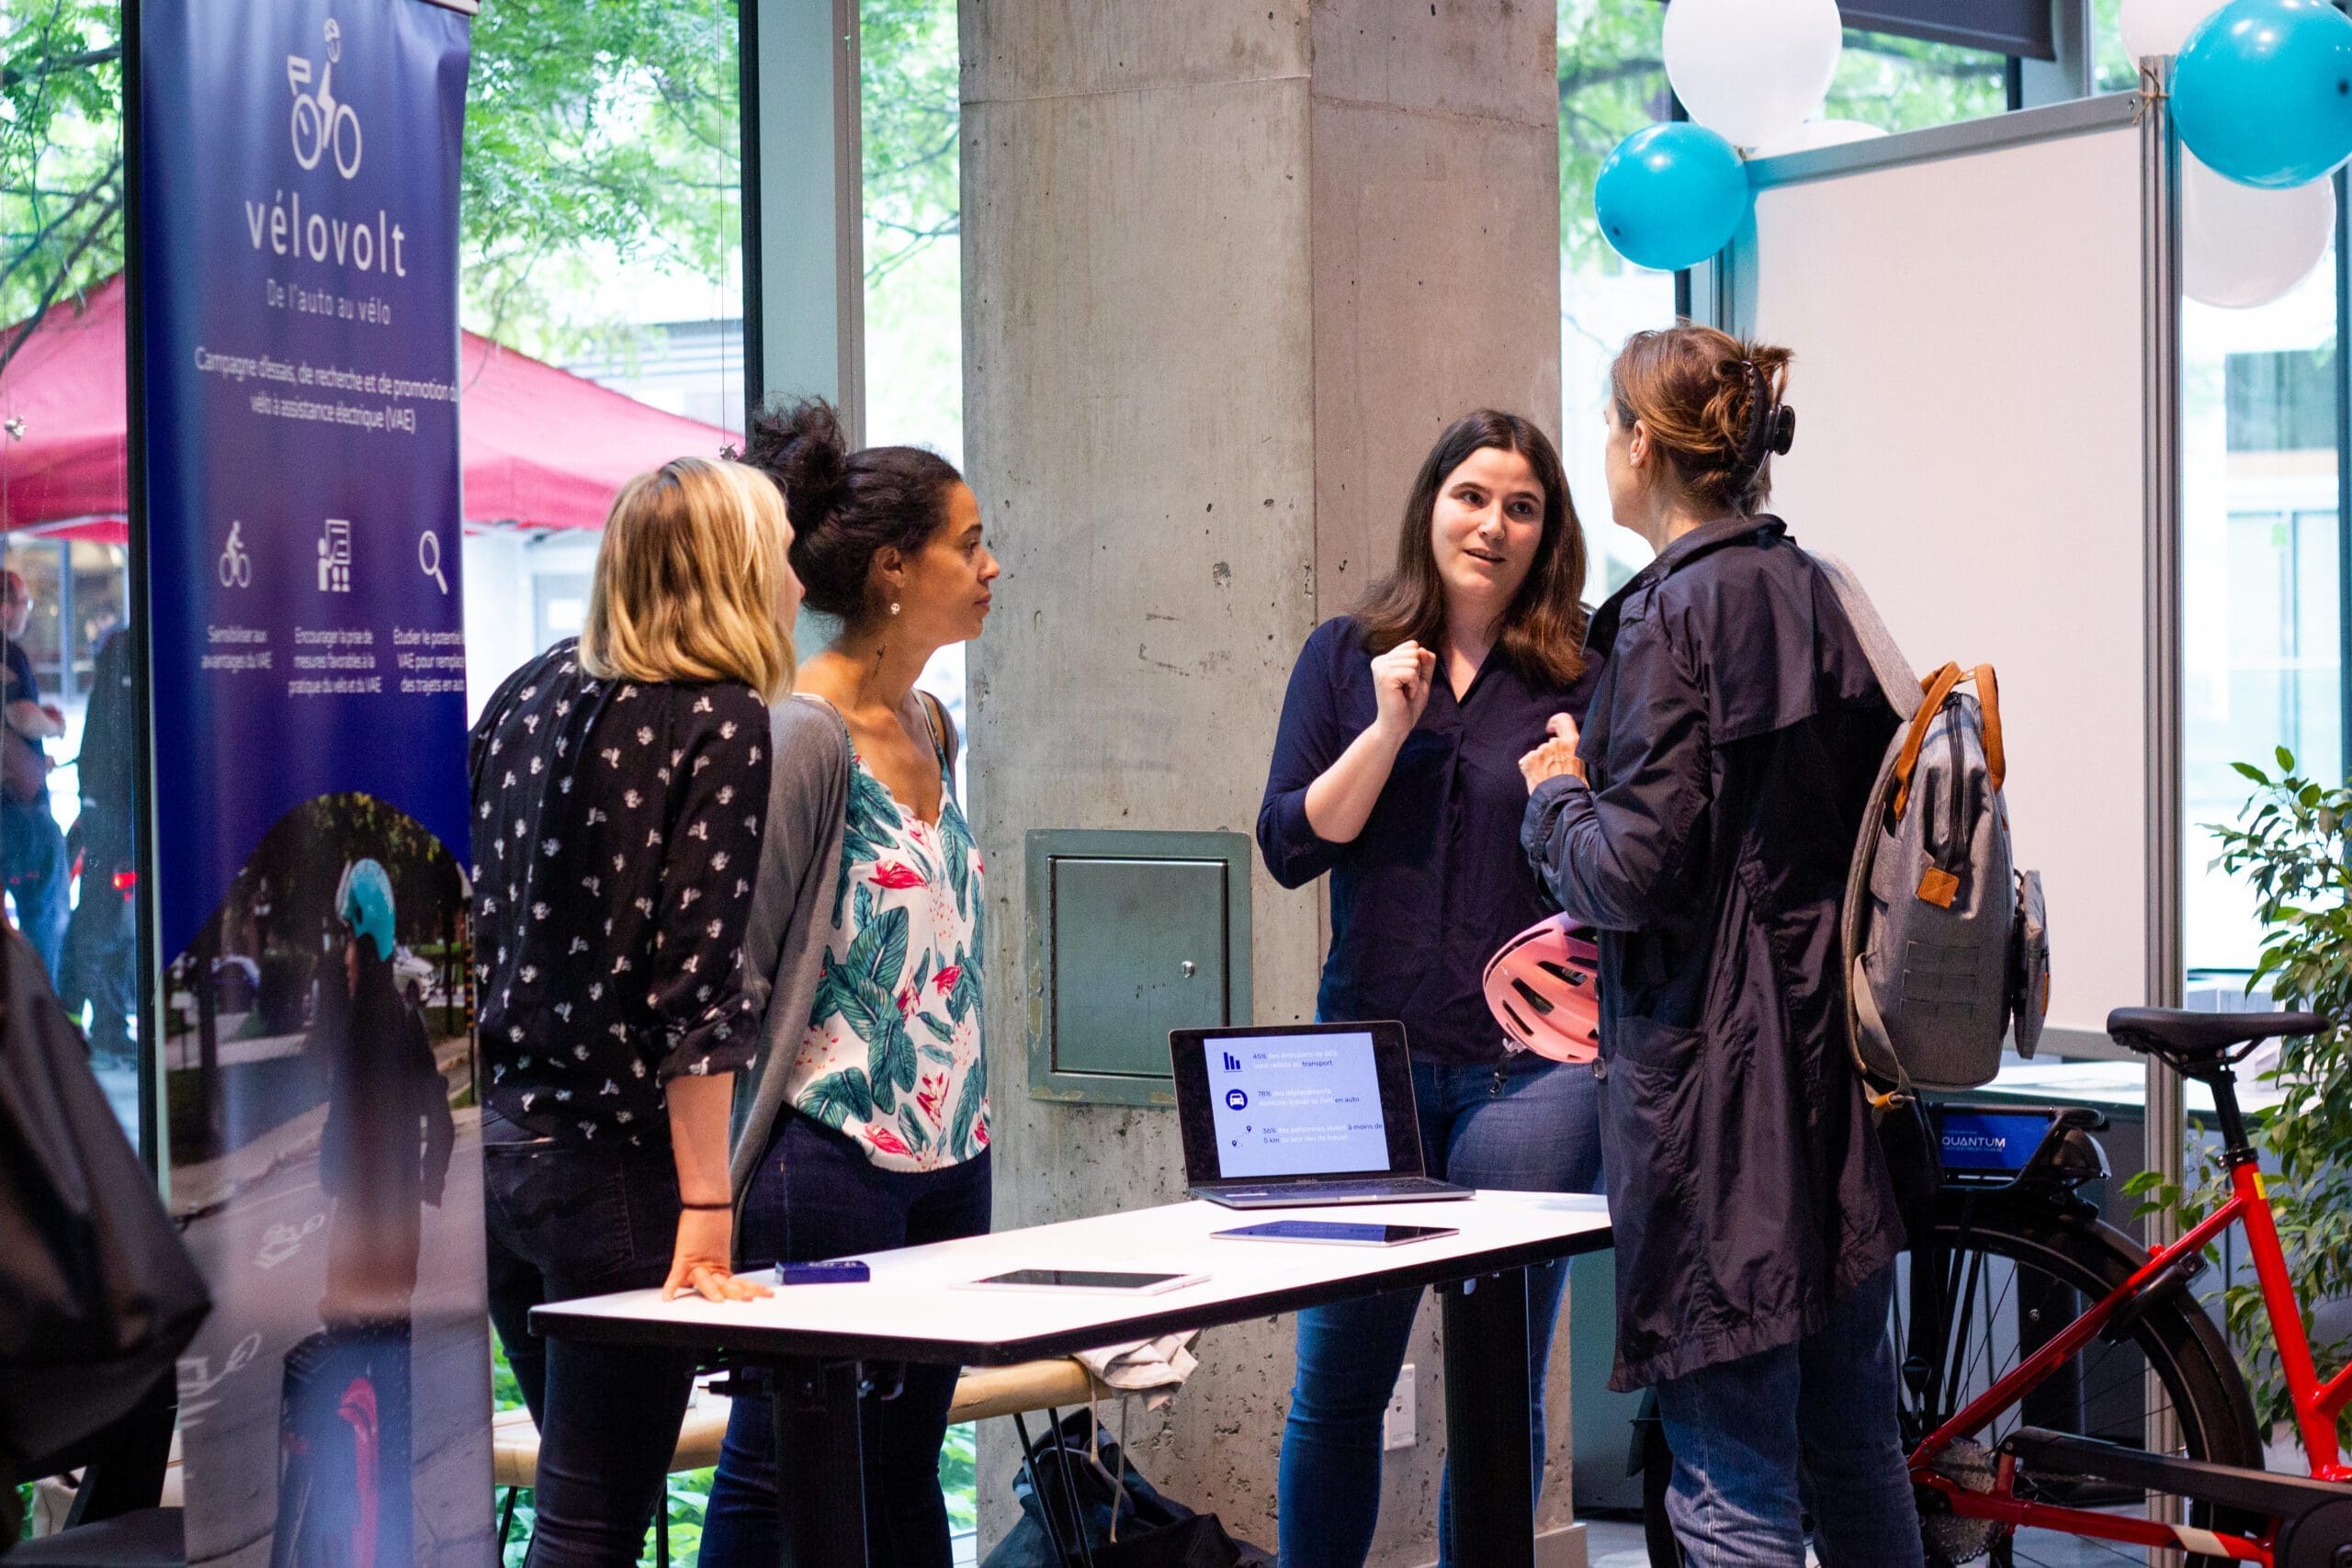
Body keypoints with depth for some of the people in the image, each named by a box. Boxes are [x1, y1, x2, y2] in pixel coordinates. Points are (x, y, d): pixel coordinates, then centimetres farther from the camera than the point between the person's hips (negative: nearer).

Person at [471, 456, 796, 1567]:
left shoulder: (532, 691, 9)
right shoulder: (723, 723, -11)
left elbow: (468, 917, 14)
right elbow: (697, 983, -18)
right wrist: (707, 1214, -20)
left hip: (490, 1138, 7)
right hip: (612, 1165, -7)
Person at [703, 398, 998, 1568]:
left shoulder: (932, 726, 11)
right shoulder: (805, 735, -14)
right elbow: (731, 964, -15)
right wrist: (721, 1186, -17)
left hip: (946, 1155, 8)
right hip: (832, 1159, -8)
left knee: (903, 1467, 14)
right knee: (777, 1469, 0)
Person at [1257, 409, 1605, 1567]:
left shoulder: (1582, 678, 2)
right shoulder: (1347, 659, 8)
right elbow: (1290, 846, 1)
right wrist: (1389, 727, -8)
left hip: (1532, 1063, -2)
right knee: (1336, 1381, 9)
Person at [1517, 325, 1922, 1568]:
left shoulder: (1673, 612, -13)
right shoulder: (1812, 592, 11)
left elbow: (1633, 874, -17)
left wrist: (1557, 791, 2)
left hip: (1714, 1075, -9)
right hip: (1834, 1057, 9)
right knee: (1854, 1451, 17)